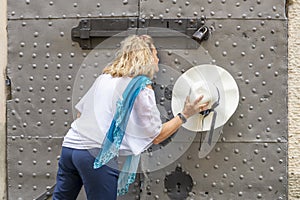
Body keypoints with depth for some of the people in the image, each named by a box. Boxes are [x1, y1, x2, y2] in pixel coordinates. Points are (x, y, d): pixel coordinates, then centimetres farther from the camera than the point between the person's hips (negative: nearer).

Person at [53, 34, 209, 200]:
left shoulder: (104, 77, 15)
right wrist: (184, 115, 5)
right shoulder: (143, 88, -4)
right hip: (97, 154, -7)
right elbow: (156, 137, -1)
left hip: (70, 144, 7)